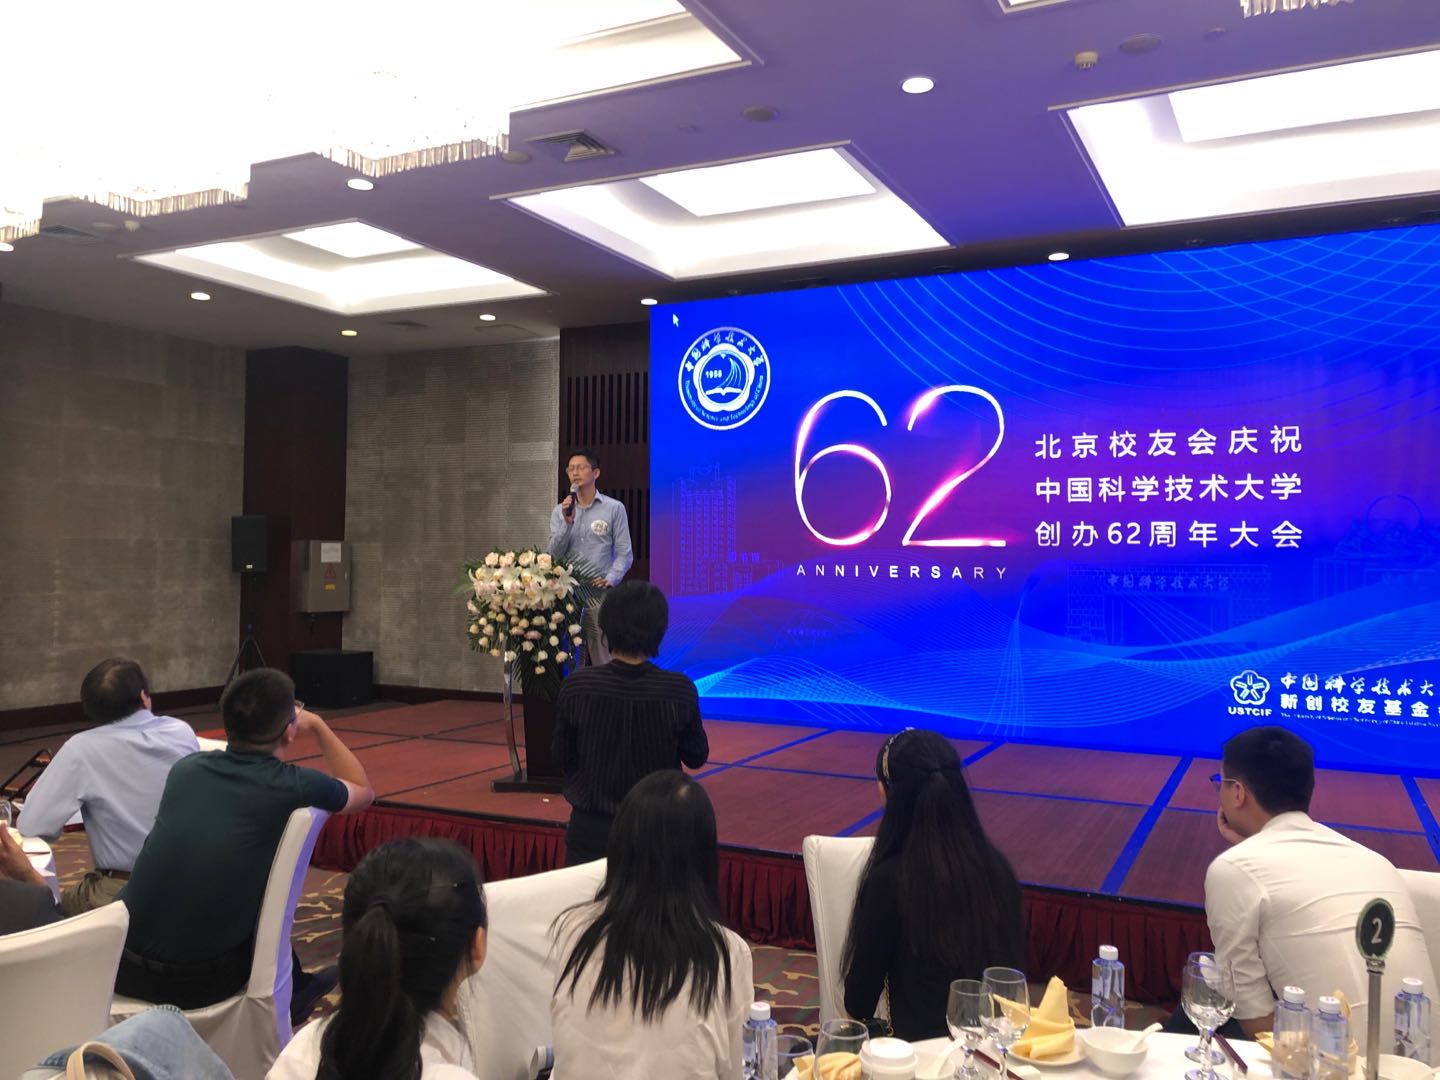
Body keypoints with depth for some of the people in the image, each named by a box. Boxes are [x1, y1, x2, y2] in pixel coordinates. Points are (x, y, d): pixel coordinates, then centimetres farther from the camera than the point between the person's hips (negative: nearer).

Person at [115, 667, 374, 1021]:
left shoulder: (186, 768, 0)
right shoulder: (291, 787, -11)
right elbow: (363, 791, 11)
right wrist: (317, 725, 17)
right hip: (197, 982, -4)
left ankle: (293, 987, 47)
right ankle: (290, 992, 43)